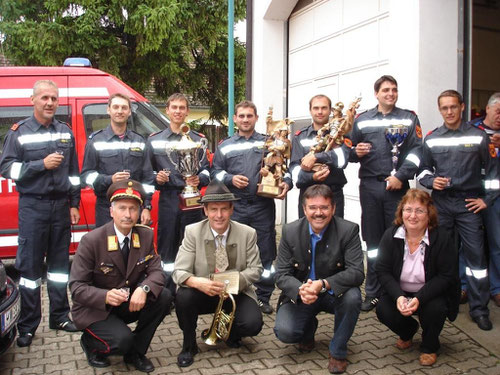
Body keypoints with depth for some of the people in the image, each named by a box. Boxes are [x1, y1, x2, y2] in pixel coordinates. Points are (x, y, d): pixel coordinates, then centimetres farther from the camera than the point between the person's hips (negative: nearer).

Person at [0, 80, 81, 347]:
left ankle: (59, 316, 22)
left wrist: (74, 203, 8)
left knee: (59, 262, 11)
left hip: (61, 205, 4)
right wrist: (42, 165, -16)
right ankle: (27, 326, 11)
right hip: (33, 207, -3)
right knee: (30, 265, 1)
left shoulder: (65, 132, 10)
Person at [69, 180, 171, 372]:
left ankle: (135, 351, 0)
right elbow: (76, 287, -17)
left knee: (164, 296, -20)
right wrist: (106, 296, -37)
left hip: (130, 302, 5)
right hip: (95, 308, -4)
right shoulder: (91, 240, -18)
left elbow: (156, 271, -8)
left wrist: (144, 289, -31)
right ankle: (90, 342, 8)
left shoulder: (146, 235, -6)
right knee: (123, 340, -28)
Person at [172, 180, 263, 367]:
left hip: (236, 292, 1)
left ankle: (229, 332, 15)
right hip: (203, 292, 0)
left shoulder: (247, 233, -8)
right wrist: (197, 282, -40)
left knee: (253, 324, -25)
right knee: (183, 296, -32)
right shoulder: (192, 232, -12)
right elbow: (179, 271, -16)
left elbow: (255, 269, -4)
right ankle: (189, 345, -2)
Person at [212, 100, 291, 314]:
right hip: (236, 207, 1)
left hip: (263, 206, 0)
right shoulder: (225, 146, 15)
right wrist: (230, 179, -8)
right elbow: (216, 172, 11)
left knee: (265, 253, 3)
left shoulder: (267, 143, 11)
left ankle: (263, 297, 15)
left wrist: (286, 182, -9)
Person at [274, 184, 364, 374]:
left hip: (335, 293, 0)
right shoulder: (290, 231, -9)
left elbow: (357, 272, -22)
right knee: (284, 332, -22)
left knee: (352, 297, -33)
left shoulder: (349, 230, -14)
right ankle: (309, 327, 18)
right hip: (300, 295, 1)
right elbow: (282, 274, -10)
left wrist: (323, 284, -38)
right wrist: (300, 290, -33)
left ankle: (338, 351, -5)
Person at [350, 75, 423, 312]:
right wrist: (356, 152, -8)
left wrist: (401, 176, -12)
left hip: (397, 186, -1)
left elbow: (416, 151, -2)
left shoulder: (408, 119, 8)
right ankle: (372, 292, 16)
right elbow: (350, 152, 14)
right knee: (373, 239, 7)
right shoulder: (362, 120, 12)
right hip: (370, 186, 1)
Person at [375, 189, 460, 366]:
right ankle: (408, 331, 17)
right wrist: (398, 296, -28)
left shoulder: (442, 238, -17)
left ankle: (429, 347, 5)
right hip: (399, 292, 2)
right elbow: (382, 270, -10)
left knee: (434, 310, -32)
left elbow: (447, 276, -17)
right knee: (383, 310, -23)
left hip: (431, 293, -2)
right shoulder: (390, 235, -11)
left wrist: (419, 299, -30)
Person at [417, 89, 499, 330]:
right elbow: (423, 169, 14)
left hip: (469, 204, -1)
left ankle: (479, 309, 8)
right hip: (440, 204, 2)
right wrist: (431, 181, -6)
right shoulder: (431, 139, 7)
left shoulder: (478, 136, 2)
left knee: (475, 255, -2)